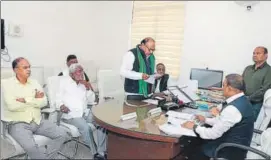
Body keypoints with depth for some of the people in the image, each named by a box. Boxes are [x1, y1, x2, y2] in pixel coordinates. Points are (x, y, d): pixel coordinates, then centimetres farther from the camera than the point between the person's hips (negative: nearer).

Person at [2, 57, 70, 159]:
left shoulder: (34, 82, 11)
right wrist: (34, 99, -8)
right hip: (18, 123, -5)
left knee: (62, 134, -11)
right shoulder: (7, 83, -2)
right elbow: (12, 106, -17)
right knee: (30, 146, -32)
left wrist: (26, 100, -11)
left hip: (38, 121, 5)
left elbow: (44, 102, 1)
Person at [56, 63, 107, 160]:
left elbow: (91, 101, 12)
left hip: (84, 112, 5)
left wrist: (88, 88, -2)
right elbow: (58, 98, -1)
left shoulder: (83, 83, 18)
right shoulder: (64, 81, 5)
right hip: (71, 114, -5)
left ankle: (101, 152, -14)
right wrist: (61, 105, -23)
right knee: (86, 128, -30)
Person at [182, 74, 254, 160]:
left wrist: (194, 127, -12)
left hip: (231, 150, -8)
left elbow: (214, 133, -24)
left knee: (192, 149, 4)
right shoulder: (242, 100, 0)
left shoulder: (232, 108, -30)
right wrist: (205, 120, 11)